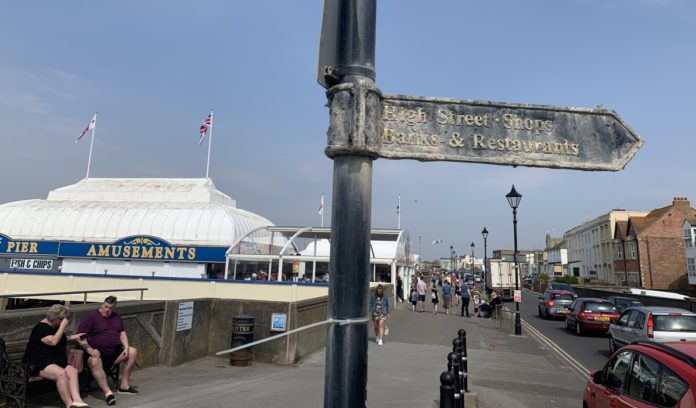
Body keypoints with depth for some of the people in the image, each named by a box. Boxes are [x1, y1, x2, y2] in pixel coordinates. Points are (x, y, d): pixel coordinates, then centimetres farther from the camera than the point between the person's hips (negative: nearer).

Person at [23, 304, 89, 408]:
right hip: (38, 364, -8)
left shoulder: (56, 327, 16)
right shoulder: (41, 327, -10)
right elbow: (53, 341, -24)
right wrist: (63, 326, -18)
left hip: (56, 361, 8)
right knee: (61, 373, -35)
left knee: (73, 371, -23)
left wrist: (72, 337, 20)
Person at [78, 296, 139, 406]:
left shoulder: (116, 317, 15)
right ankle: (108, 393, -39)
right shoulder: (91, 316, -4)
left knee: (133, 351, -11)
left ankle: (124, 386, -5)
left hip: (115, 351, 6)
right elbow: (81, 337, -10)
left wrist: (126, 346, -4)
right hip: (97, 352, -6)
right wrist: (89, 349, -26)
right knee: (95, 362, -38)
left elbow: (122, 333, 15)